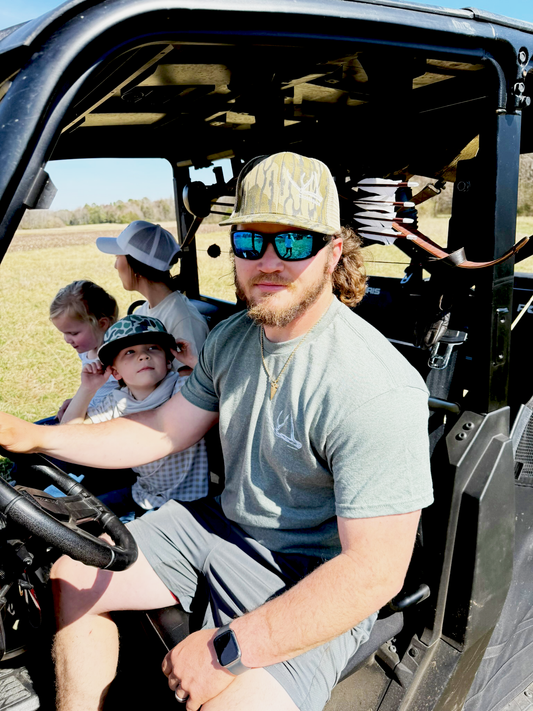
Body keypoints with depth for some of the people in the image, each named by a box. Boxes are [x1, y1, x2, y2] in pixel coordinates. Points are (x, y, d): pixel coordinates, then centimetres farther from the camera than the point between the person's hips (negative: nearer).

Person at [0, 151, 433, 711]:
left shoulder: (378, 390, -28)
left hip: (312, 585, -6)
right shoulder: (231, 338, -1)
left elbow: (375, 572, -26)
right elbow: (166, 429, 7)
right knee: (72, 575, 8)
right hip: (224, 524, 7)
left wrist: (229, 649, -25)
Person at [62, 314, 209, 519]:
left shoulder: (183, 389, -18)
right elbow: (71, 428, 11)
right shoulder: (117, 402, -1)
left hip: (185, 500, -6)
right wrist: (87, 389, -2)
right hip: (143, 493, 6)